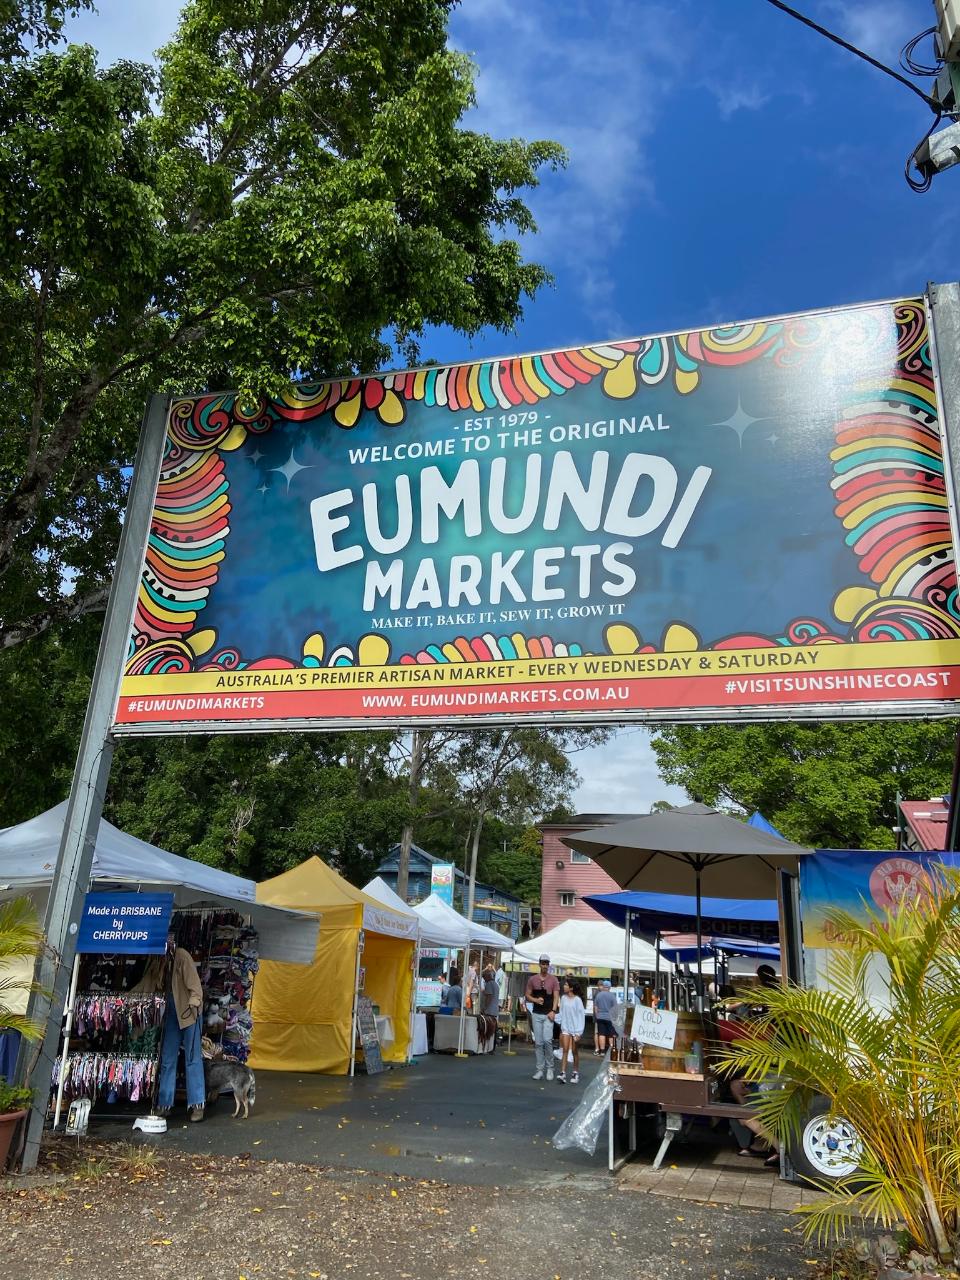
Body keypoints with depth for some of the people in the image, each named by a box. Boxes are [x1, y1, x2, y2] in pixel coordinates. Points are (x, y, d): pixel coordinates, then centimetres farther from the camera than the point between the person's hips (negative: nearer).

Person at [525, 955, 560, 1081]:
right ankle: (540, 1069, 11)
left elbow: (556, 997, -1)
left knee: (547, 1040, -13)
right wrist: (536, 1000, -10)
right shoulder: (532, 979, 7)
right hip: (536, 1014, 2)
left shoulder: (553, 980, 2)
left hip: (548, 1014, -2)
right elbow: (528, 996, 10)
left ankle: (549, 1068, 3)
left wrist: (553, 1011, -14)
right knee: (538, 1042, 3)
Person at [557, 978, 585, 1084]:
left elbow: (581, 1015, -11)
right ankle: (563, 1073, -9)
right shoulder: (563, 998, 2)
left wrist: (578, 1032, -12)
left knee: (574, 1051, 8)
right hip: (566, 1028, 3)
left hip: (575, 1028, -3)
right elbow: (562, 1013, 8)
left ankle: (576, 1073, 21)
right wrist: (562, 1028, 8)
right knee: (565, 1050, -5)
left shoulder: (577, 1000, -12)